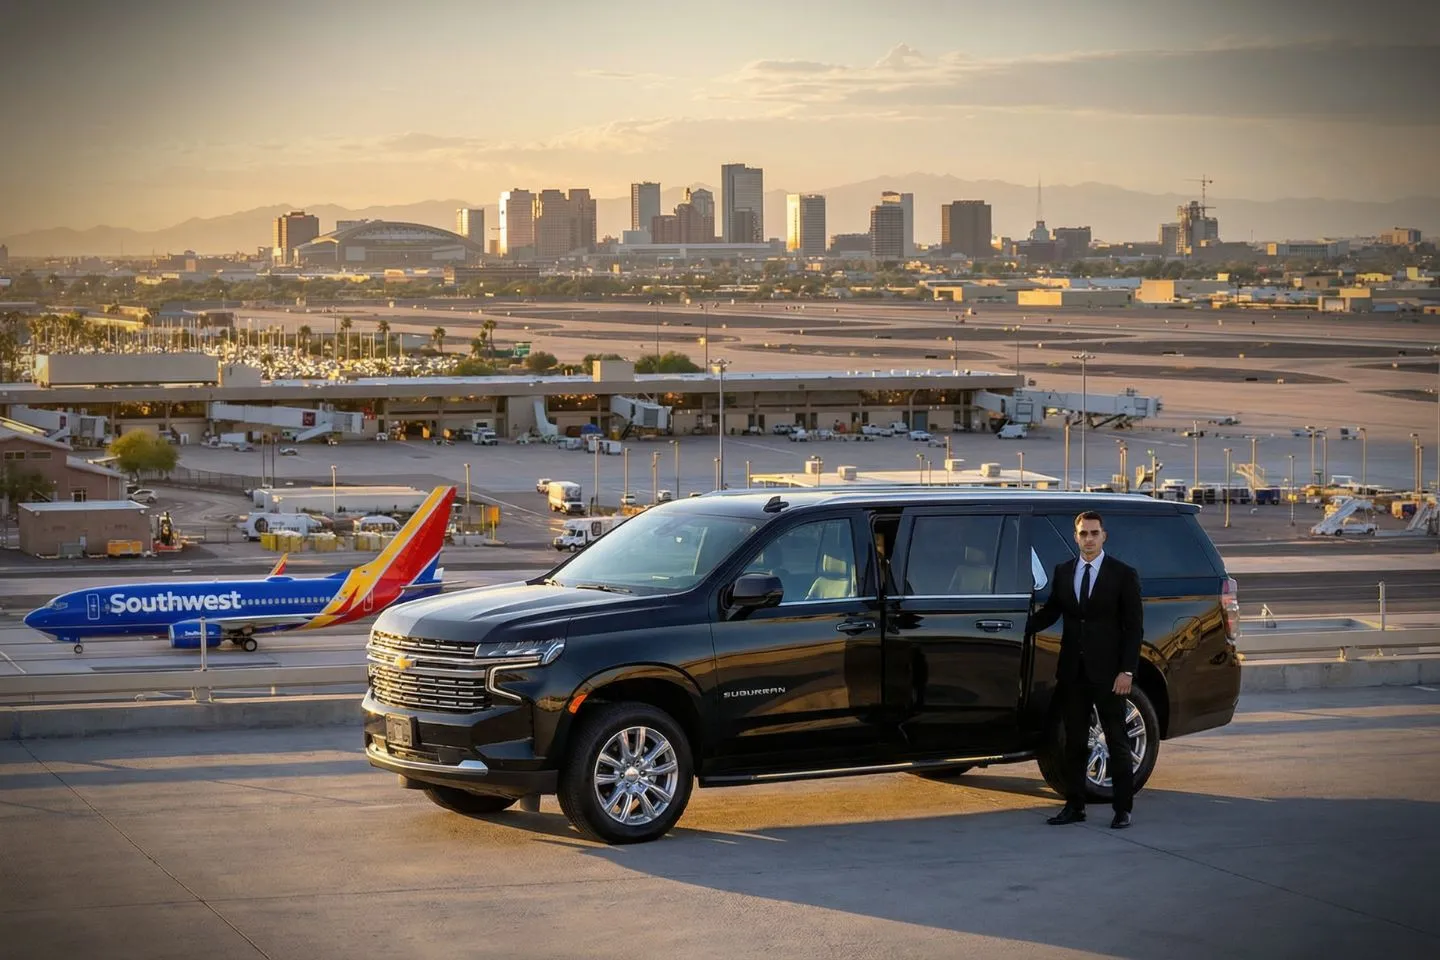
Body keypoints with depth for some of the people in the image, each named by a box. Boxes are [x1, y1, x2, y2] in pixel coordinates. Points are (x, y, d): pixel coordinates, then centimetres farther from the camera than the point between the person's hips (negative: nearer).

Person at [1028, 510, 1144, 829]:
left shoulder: (1123, 575, -4)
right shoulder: (1063, 572, 8)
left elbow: (1134, 626, -5)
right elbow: (1050, 612, 11)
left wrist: (1127, 671, -12)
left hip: (1107, 672, -4)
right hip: (1073, 671, 4)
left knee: (1117, 742, 2)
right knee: (1074, 741, 10)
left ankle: (1122, 809, 8)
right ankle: (1074, 806, 17)